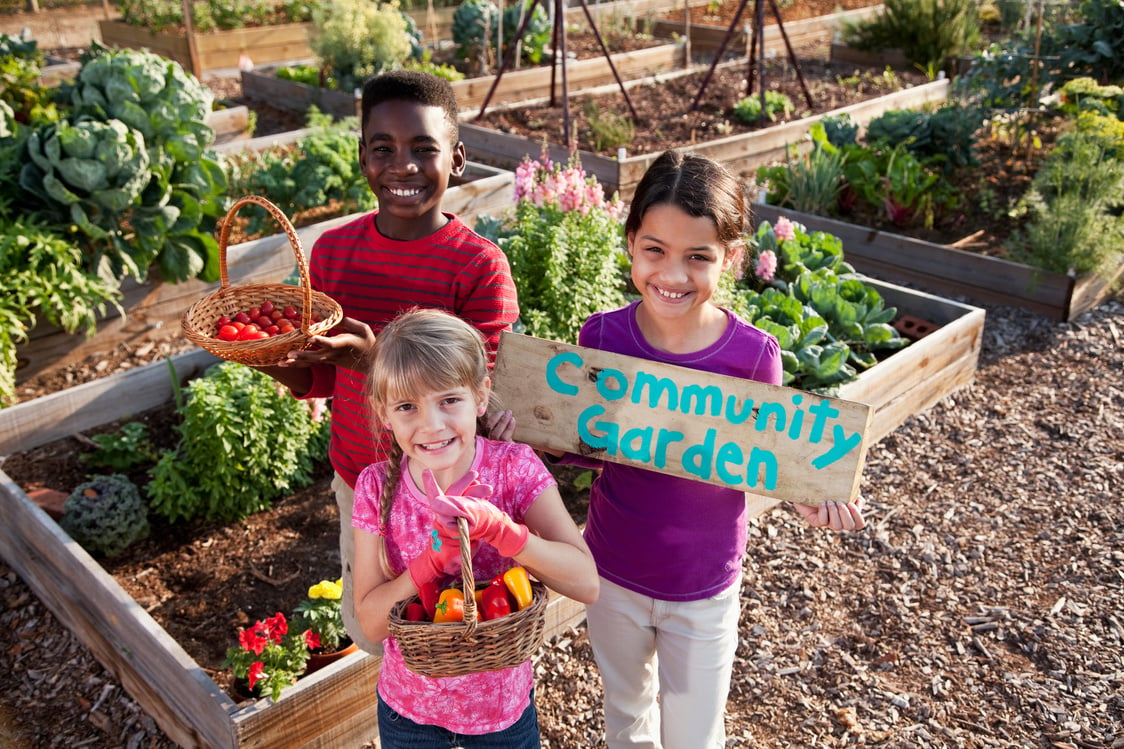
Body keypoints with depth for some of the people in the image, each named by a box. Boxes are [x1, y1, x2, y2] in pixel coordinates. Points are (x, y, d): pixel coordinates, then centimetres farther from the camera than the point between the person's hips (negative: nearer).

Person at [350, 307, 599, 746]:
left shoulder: (514, 468, -19)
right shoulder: (377, 488, -15)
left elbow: (586, 584, -25)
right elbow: (371, 624, -15)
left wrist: (494, 526, -39)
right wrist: (436, 556, -32)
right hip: (408, 708, 1)